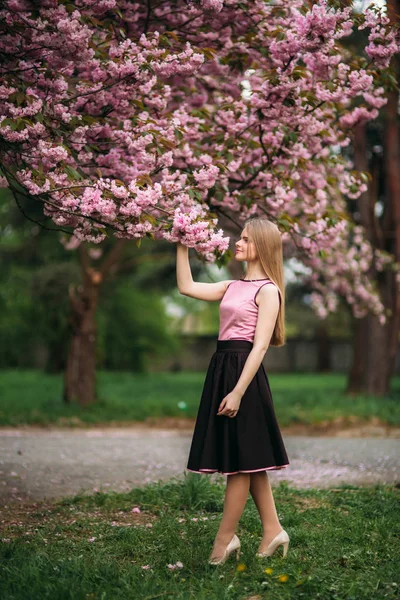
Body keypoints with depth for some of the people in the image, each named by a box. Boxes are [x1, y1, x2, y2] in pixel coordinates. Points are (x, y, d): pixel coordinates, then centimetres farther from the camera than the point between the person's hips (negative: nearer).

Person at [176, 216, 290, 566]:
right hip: (222, 368, 9)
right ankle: (273, 531, 18)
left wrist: (238, 391, -20)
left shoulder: (267, 290, -9)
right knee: (247, 459, 11)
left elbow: (260, 345, -15)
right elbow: (187, 287, 16)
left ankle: (225, 538, 4)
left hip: (244, 372, -9)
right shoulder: (234, 287, 15)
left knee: (241, 459, -2)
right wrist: (183, 248, 10)